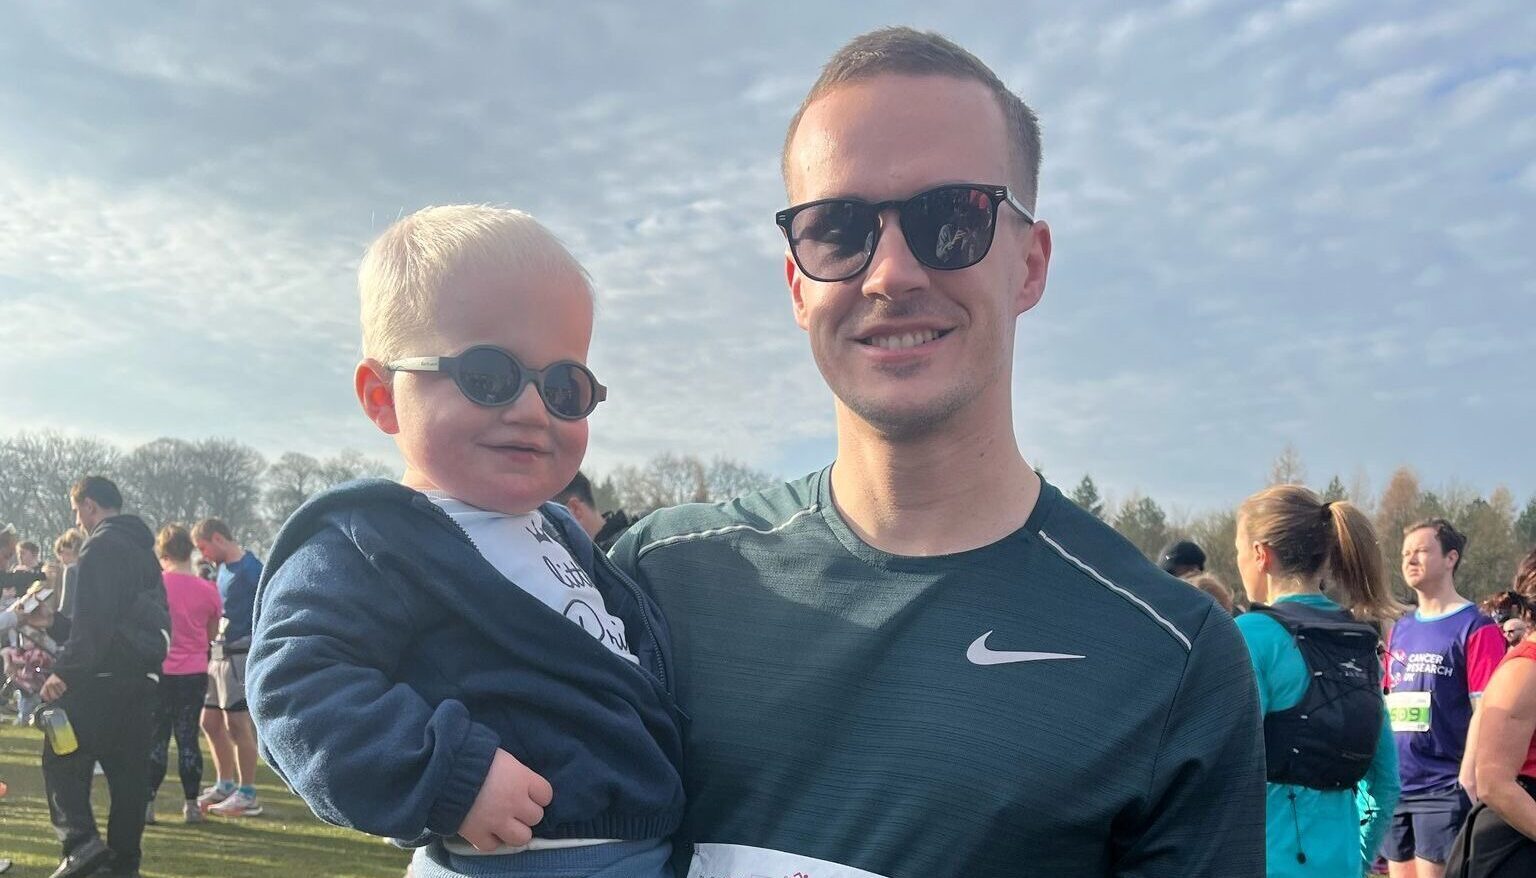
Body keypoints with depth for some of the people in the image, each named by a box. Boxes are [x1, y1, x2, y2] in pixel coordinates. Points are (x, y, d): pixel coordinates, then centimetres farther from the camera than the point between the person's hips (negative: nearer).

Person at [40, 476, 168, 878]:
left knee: (63, 758, -2)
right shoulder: (144, 548, 19)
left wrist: (64, 671, -16)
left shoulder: (102, 546, -9)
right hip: (143, 676, 8)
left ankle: (80, 841, -15)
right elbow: (157, 615, 21)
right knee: (129, 768, 10)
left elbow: (91, 619, -18)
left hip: (104, 677, -8)